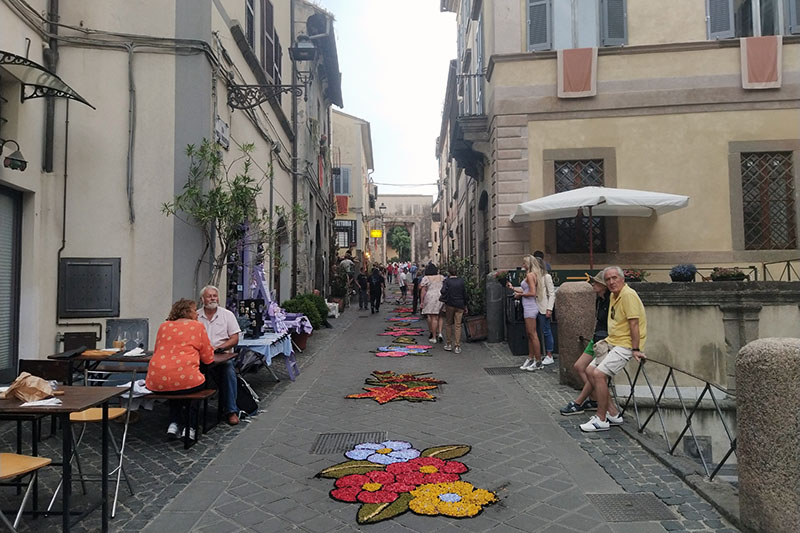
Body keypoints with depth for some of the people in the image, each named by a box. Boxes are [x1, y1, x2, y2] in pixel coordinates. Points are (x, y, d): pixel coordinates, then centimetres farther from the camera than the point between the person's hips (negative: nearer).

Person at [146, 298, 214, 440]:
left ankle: (174, 424, 23)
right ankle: (190, 427, 21)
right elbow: (208, 359, 7)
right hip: (185, 381, -4)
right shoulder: (197, 326, 4)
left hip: (155, 383, 4)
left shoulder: (163, 326, 16)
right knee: (197, 384, 29)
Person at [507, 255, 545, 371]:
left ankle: (538, 362, -1)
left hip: (530, 308, -10)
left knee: (533, 335, -6)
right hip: (529, 307, 10)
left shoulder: (530, 275, -13)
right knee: (529, 335, 13)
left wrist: (520, 294, -7)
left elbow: (532, 293, -21)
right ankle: (530, 359, 20)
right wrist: (513, 288, 23)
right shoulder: (533, 275, 15)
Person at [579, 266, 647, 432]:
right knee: (590, 370, 6)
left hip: (625, 345, -10)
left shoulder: (628, 294, -17)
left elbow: (634, 323, -20)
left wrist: (636, 349, -22)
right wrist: (607, 340, 14)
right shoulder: (613, 295, 13)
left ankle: (601, 420, -9)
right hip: (613, 342, 10)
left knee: (599, 373, -20)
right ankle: (613, 413, 11)